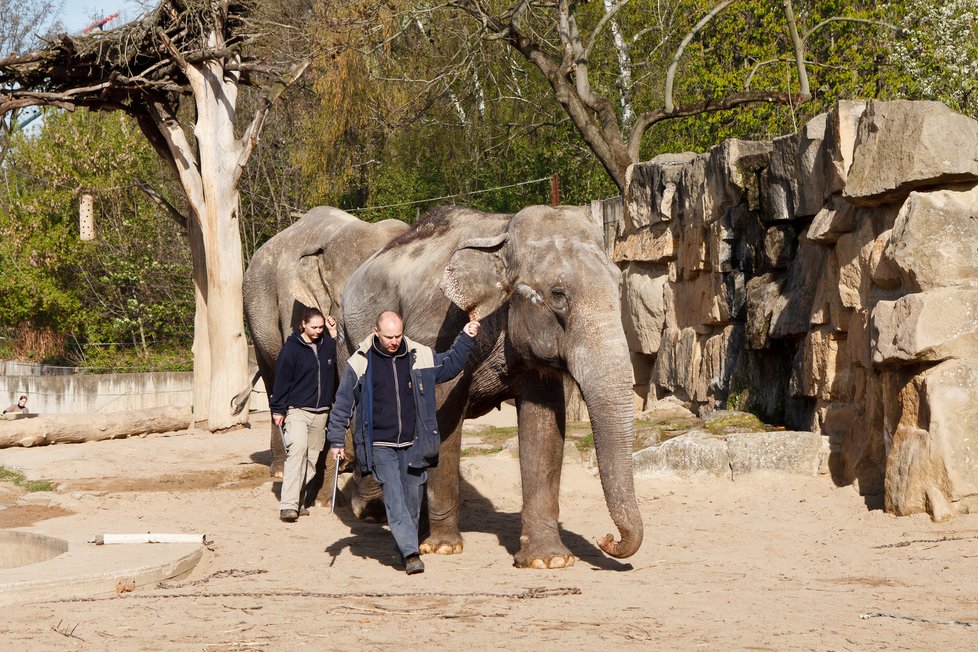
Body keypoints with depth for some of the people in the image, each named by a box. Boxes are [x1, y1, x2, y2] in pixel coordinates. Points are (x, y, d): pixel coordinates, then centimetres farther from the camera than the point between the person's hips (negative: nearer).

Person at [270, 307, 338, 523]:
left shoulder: (327, 345, 9)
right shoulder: (291, 347, -5)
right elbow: (281, 379, -4)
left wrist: (334, 333, 3)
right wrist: (278, 409, -7)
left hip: (321, 413, 6)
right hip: (297, 410, -6)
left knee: (312, 457, 8)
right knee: (297, 448, -23)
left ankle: (300, 500, 20)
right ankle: (288, 504, -29)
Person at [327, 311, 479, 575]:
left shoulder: (420, 355, 4)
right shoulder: (360, 362, -3)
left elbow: (450, 365, 22)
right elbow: (343, 404, 3)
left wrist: (465, 339, 10)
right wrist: (336, 440, 3)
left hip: (413, 444, 3)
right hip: (380, 446, -3)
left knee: (412, 496, 6)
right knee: (394, 498, -12)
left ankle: (404, 547, 23)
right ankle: (410, 553, -17)